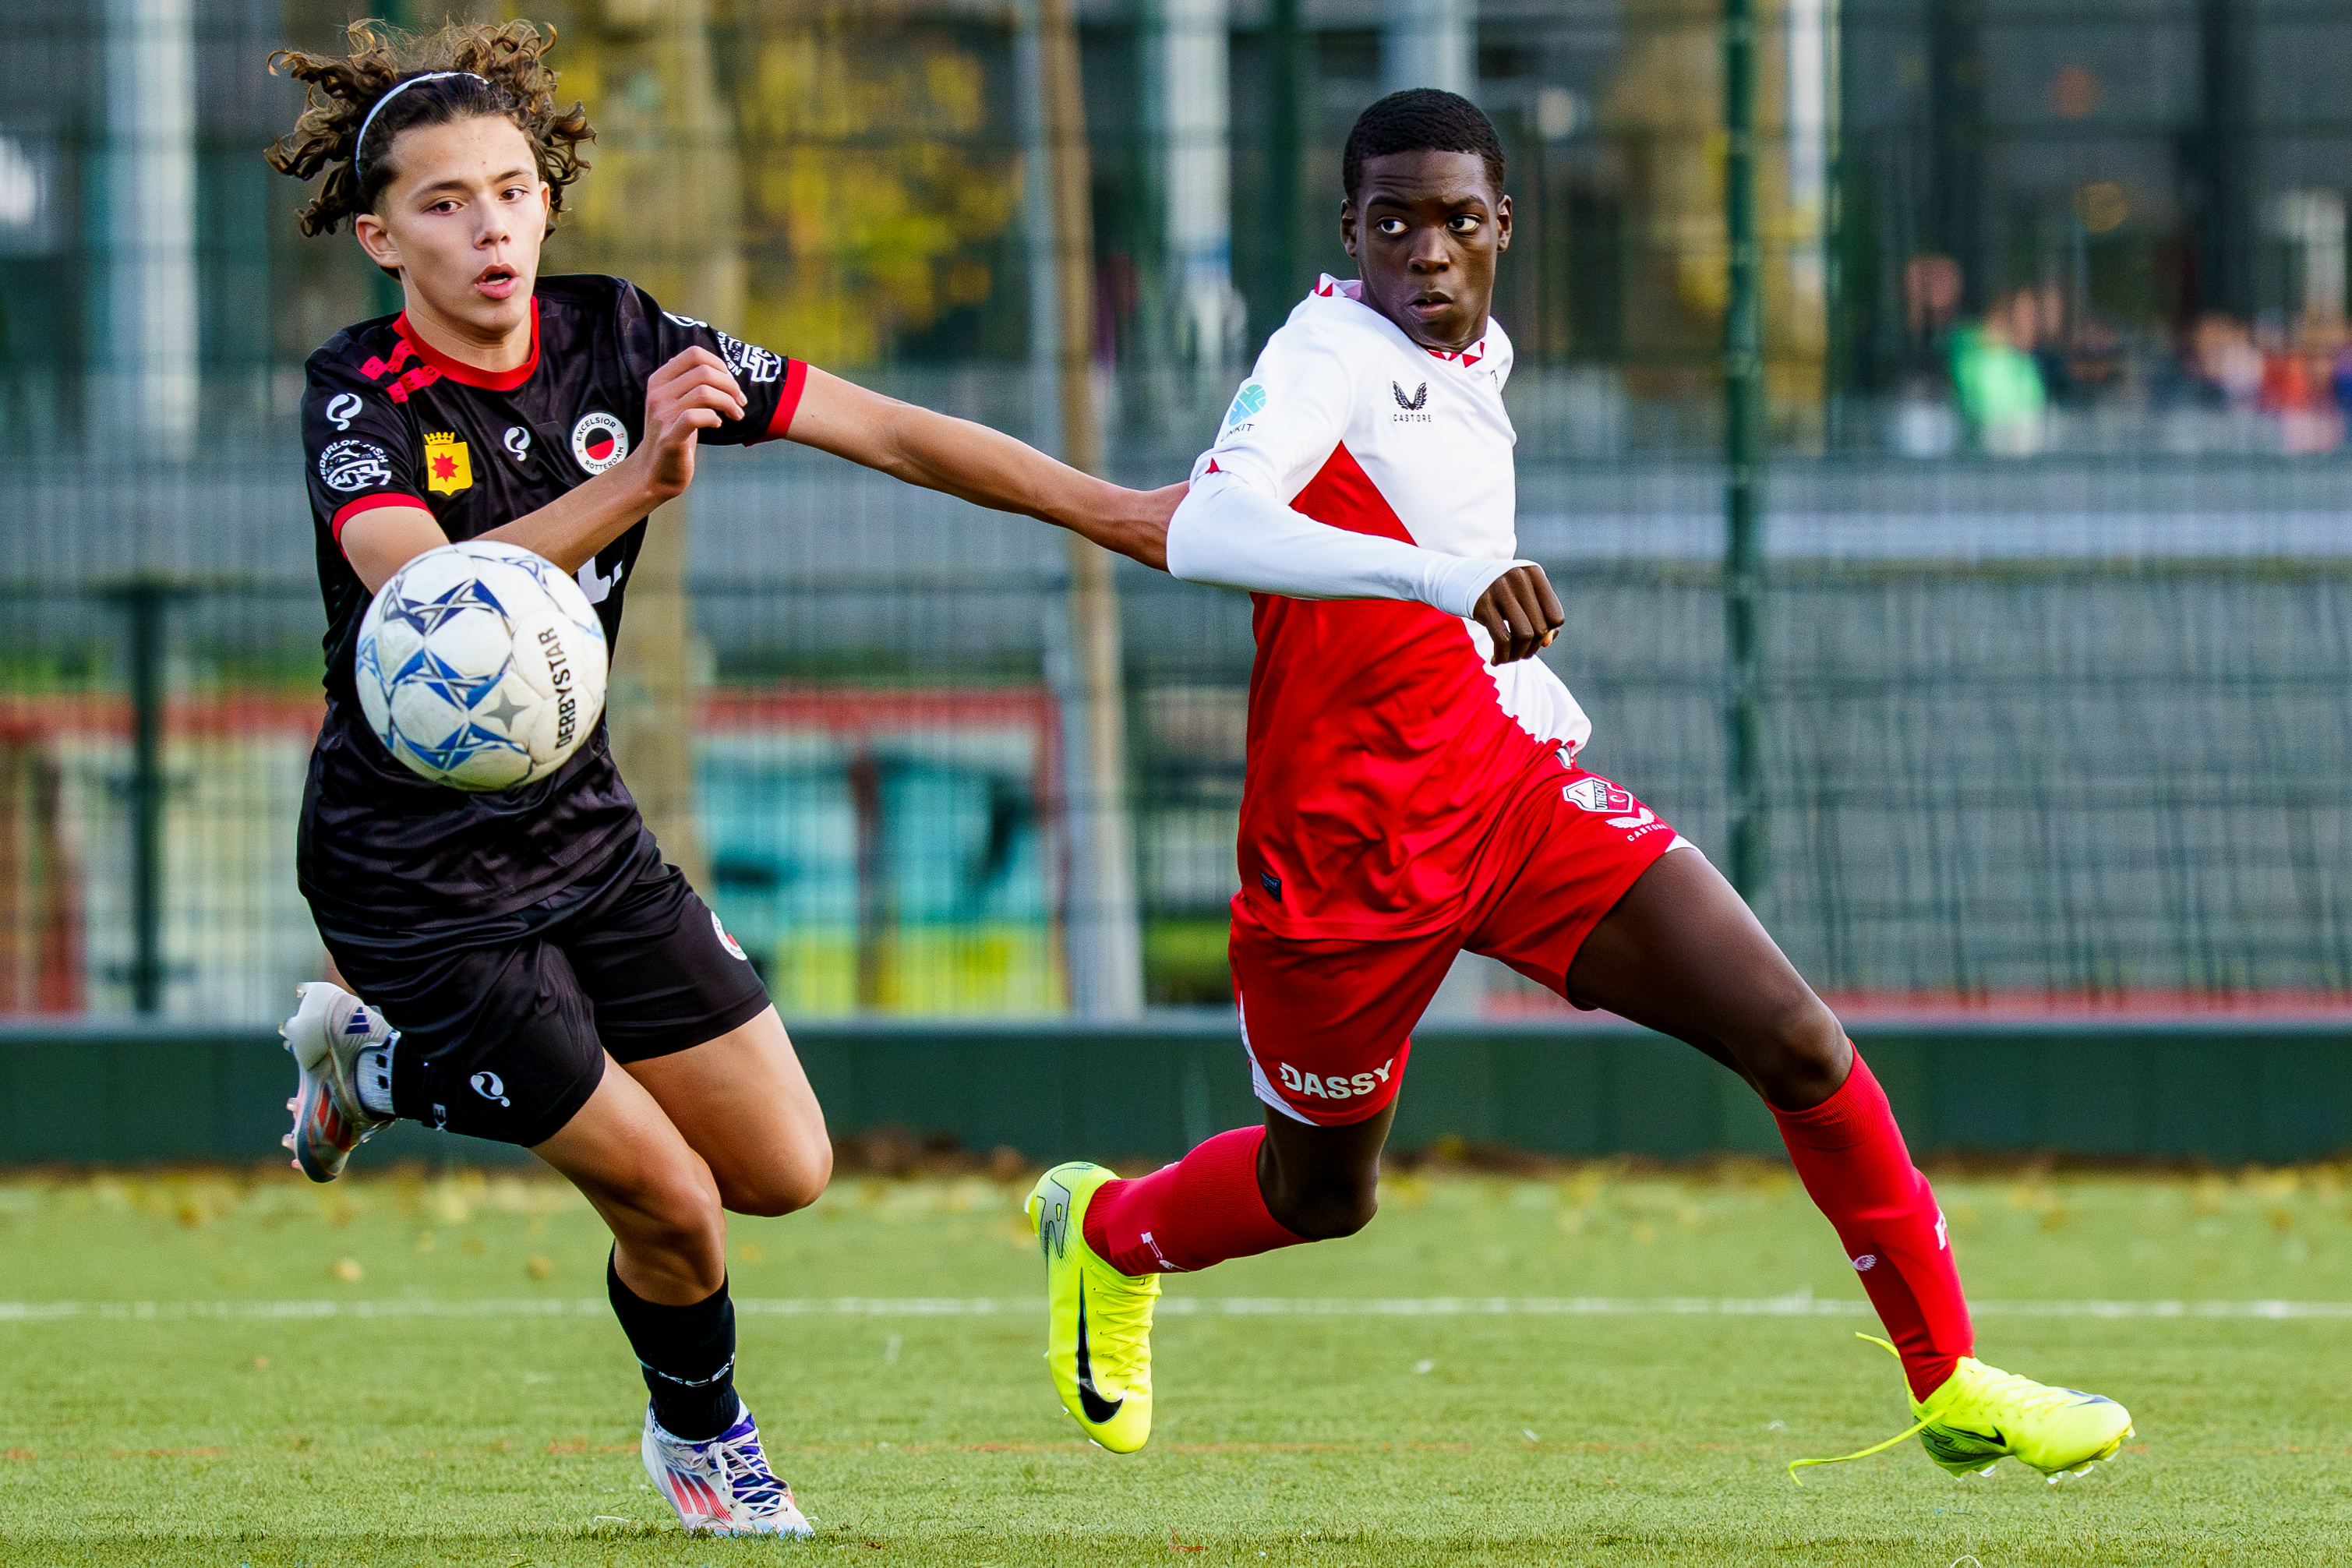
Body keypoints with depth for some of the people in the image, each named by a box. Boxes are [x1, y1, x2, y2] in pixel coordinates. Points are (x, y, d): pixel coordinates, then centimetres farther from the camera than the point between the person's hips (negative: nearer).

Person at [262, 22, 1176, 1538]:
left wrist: (1113, 510, -6)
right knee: (671, 1205, -7)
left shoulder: (616, 338, -5)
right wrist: (639, 481, -49)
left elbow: (883, 430, -2)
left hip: (581, 829, 6)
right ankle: (699, 1431, 28)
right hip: (414, 876, -6)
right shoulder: (361, 398, -20)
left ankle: (391, 1062, 26)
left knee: (784, 1171, 8)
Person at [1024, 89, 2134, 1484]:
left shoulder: (1479, 355, 9)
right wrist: (1441, 580, -50)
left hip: (1508, 787, 6)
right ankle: (1105, 1232, 45)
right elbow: (1204, 536, -38)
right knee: (1322, 1197, 11)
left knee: (1800, 1044, -8)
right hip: (1345, 846, -6)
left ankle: (1951, 1387, 4)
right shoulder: (1327, 357, -17)